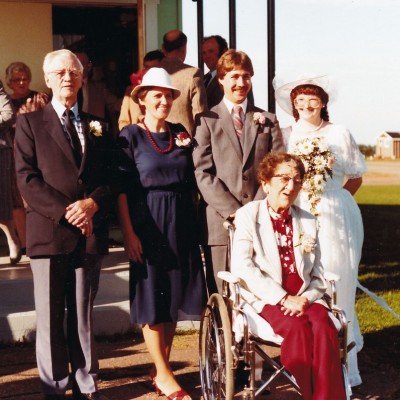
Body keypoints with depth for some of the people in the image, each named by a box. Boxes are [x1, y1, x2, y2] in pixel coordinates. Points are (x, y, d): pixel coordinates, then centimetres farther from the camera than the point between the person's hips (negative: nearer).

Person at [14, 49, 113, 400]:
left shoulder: (95, 127, 17)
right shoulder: (30, 122, 6)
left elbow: (109, 178, 9)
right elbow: (27, 178, -4)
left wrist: (92, 204, -11)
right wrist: (65, 212, -14)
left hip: (89, 233, 3)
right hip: (49, 231, -3)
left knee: (84, 314, 9)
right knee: (51, 316, 2)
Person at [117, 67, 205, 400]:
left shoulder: (181, 133, 9)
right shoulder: (130, 135, -4)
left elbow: (192, 180, 11)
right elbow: (121, 188, -9)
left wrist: (194, 222, 4)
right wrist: (128, 233, -15)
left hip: (181, 223, 5)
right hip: (147, 224, -5)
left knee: (175, 297, 8)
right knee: (152, 299, 1)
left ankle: (162, 369, 21)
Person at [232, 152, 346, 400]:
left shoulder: (308, 221, 17)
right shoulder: (248, 215, 5)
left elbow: (319, 275, 12)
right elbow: (242, 267, -9)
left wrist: (305, 298, -11)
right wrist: (284, 298, -16)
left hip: (304, 298, 3)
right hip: (267, 298, -3)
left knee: (324, 327, -29)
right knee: (298, 329, -32)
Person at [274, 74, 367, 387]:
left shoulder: (340, 134, 8)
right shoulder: (284, 136, 9)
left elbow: (356, 178, 14)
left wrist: (332, 200, 3)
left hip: (336, 219, 0)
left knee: (337, 287, 0)